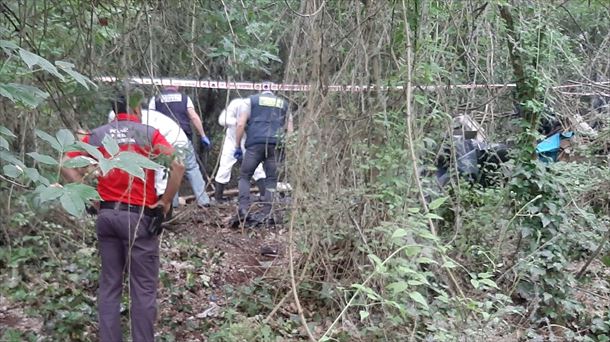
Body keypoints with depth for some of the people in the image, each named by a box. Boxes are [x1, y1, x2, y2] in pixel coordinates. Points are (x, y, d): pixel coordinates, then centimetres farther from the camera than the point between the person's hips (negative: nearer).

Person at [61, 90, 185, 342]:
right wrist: (166, 201, -6)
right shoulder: (149, 133, -4)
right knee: (143, 288, 4)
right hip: (138, 216, -4)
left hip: (106, 215, 4)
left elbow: (67, 166, 1)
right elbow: (177, 166, -16)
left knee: (109, 285, 13)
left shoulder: (96, 136, 7)